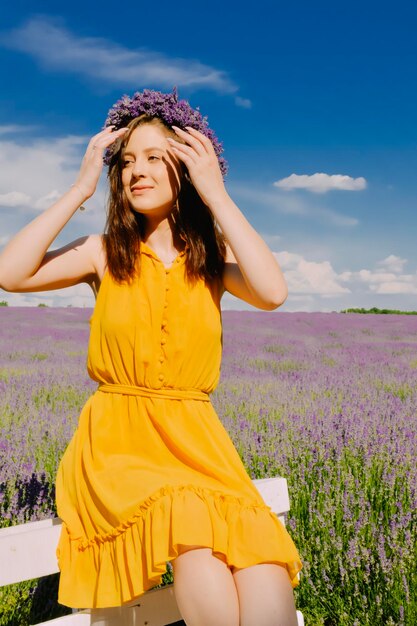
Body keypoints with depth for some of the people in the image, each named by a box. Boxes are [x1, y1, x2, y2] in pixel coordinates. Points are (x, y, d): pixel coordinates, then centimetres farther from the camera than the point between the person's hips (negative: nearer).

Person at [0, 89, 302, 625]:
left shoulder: (213, 256, 4)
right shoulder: (104, 254, 4)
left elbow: (272, 293, -17)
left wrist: (216, 194, -13)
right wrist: (81, 187, -9)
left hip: (197, 443, 1)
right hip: (117, 444, -1)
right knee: (204, 571, -28)